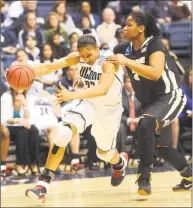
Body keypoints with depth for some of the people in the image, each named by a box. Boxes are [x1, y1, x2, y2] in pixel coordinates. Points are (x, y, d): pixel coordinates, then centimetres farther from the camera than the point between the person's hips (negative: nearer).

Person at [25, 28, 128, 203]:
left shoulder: (108, 61, -32)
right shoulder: (77, 58, -17)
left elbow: (103, 89, -48)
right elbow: (50, 66, -25)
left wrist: (72, 95, -61)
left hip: (109, 108, -3)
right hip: (88, 102, 3)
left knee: (104, 152, 16)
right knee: (64, 133, -24)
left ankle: (120, 162, 57)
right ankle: (43, 184, -23)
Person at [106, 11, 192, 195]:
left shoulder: (155, 44, -21)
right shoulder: (124, 49, -3)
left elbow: (155, 73, -37)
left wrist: (127, 62, -39)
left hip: (169, 97, -8)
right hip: (149, 102, 8)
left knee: (146, 123, -35)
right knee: (160, 144, 17)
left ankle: (144, 177, -31)